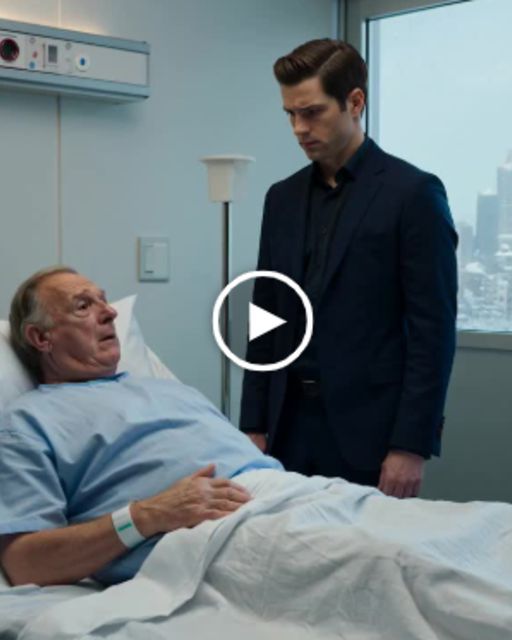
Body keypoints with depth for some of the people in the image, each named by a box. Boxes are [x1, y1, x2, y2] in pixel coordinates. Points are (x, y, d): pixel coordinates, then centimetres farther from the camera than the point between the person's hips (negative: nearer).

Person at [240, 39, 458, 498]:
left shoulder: (412, 193, -7)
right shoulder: (283, 199, 11)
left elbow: (433, 329, -11)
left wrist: (412, 445, -15)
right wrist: (255, 425, 8)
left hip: (369, 432, -5)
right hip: (290, 427, 5)